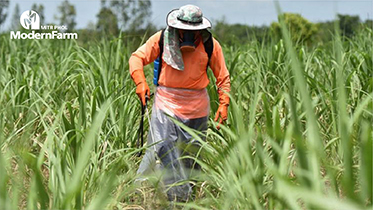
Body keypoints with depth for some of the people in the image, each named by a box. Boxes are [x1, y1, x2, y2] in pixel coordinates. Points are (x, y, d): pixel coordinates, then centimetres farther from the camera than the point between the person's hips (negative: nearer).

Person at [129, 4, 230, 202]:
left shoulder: (210, 45, -3)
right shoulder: (162, 39, -5)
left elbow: (223, 76, 6)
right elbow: (137, 58, 2)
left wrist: (224, 103, -4)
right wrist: (140, 82, -15)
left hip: (196, 108, 1)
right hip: (166, 103, -1)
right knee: (162, 148, -13)